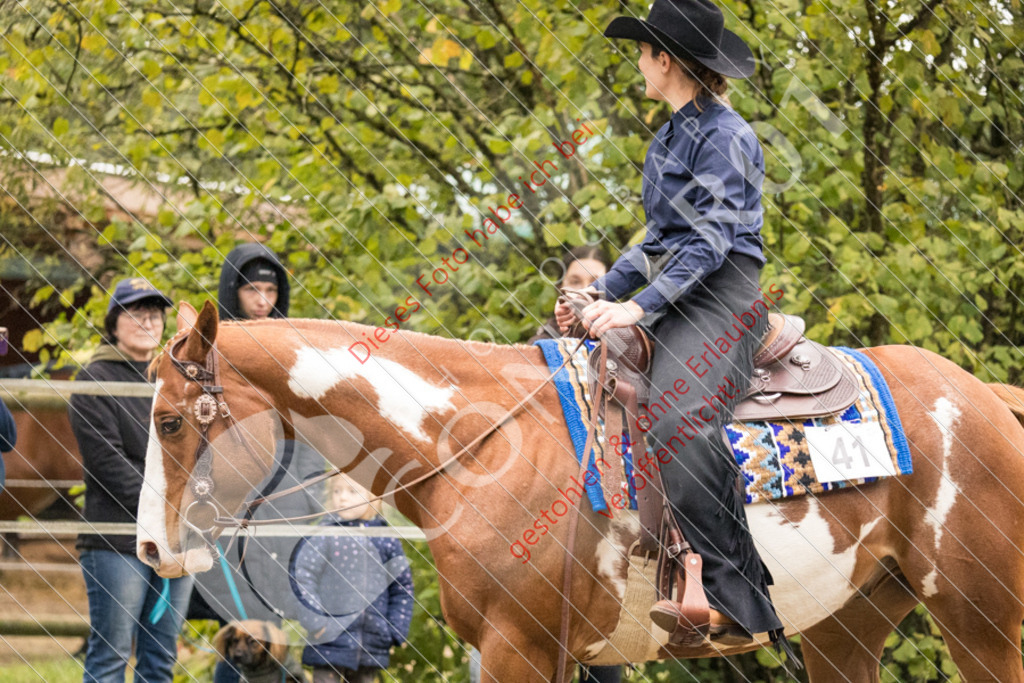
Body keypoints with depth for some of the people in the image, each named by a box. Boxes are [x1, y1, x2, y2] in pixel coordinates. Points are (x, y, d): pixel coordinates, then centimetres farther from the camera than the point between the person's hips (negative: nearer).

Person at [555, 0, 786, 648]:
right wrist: (601, 292, 15)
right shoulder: (672, 137, 20)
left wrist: (638, 306, -24)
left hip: (720, 299, -10)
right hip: (673, 298, 10)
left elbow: (711, 242, -17)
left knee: (680, 420, -32)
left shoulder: (726, 136, -9)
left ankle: (739, 601, -32)